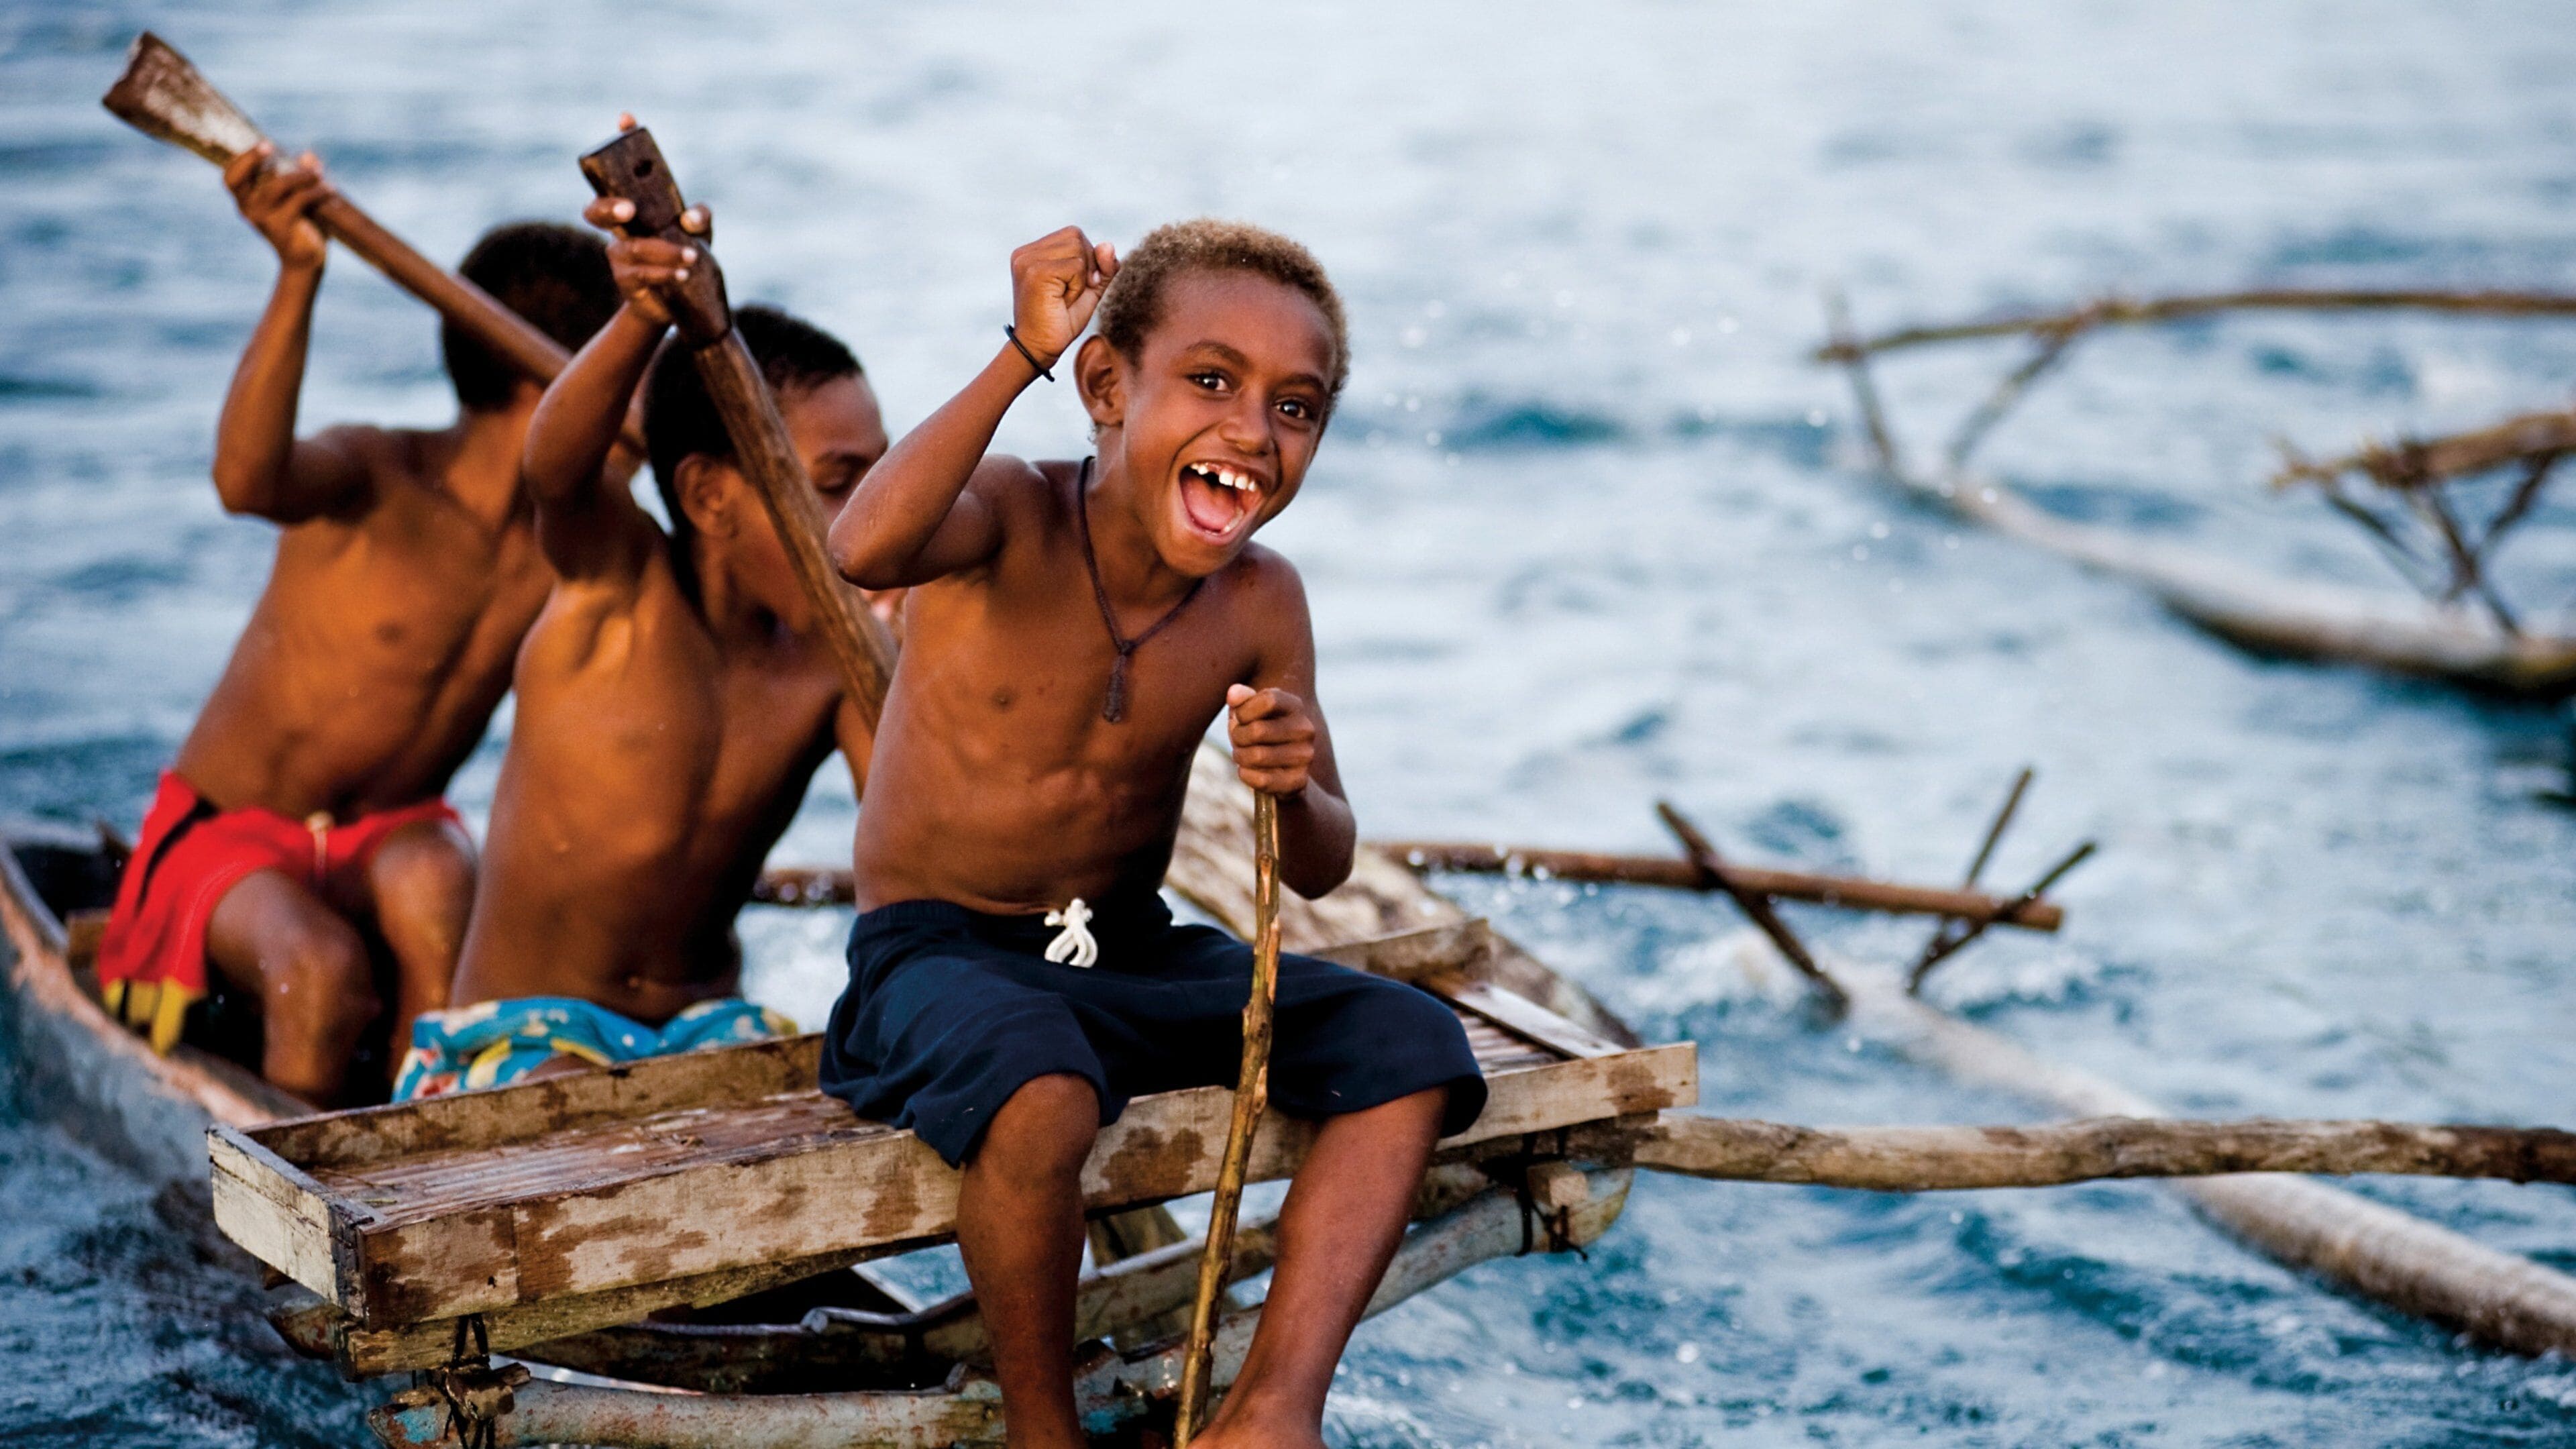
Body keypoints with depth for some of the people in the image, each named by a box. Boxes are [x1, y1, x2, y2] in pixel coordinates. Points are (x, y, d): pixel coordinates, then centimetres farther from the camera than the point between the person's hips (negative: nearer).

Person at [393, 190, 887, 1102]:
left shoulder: (832, 667, -1)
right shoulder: (618, 587, -12)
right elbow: (556, 466, -35)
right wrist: (643, 319, -54)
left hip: (708, 1027, 5)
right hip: (525, 1035, -5)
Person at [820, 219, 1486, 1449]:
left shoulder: (1260, 603, -2)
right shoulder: (1009, 520, -15)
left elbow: (1321, 872, 5)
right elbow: (865, 550, -42)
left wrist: (1294, 792, -20)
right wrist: (1021, 358, -37)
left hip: (1134, 953, 6)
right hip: (939, 954, -6)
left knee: (1411, 1049, -10)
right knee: (1041, 1091, -38)